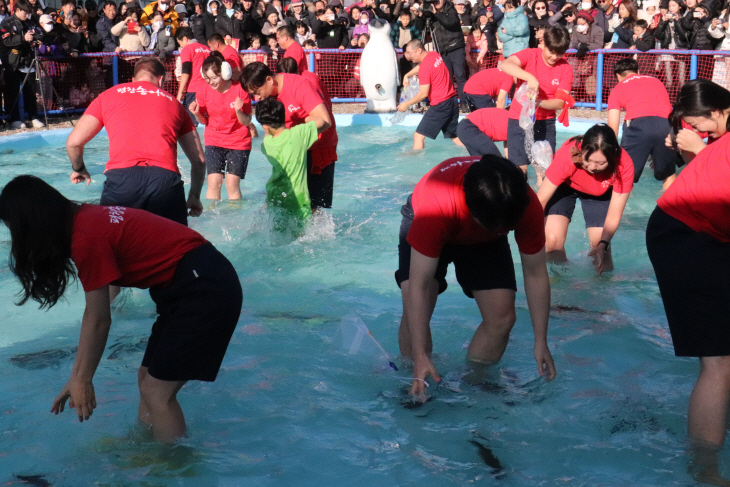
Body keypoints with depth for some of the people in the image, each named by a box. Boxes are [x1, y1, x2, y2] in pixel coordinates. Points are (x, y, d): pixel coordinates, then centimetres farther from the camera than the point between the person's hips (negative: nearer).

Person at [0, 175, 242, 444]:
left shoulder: (86, 238, -18)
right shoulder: (87, 219, 9)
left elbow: (98, 321, -10)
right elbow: (93, 315, 12)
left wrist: (82, 380, 2)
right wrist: (77, 376, 15)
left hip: (204, 289, -9)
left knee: (157, 391, -3)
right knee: (148, 378, 16)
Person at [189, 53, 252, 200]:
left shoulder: (240, 90, -12)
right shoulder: (204, 93, -5)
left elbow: (247, 122, -9)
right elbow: (205, 121, 6)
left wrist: (238, 111, -28)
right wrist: (197, 114, -15)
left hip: (238, 143, -2)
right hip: (214, 142, 2)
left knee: (232, 183, -6)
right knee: (214, 181, -8)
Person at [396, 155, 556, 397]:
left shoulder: (527, 206, -35)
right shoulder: (435, 204, -46)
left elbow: (535, 274, -21)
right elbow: (418, 286, -43)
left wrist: (541, 343, -21)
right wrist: (420, 357, -46)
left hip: (484, 241, 3)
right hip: (427, 229, -3)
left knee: (502, 316, -11)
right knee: (415, 312, -22)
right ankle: (414, 392, 0)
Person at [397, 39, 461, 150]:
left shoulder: (425, 67, -16)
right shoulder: (435, 55, 8)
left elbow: (424, 94, -17)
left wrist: (407, 104, -7)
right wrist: (407, 75, 16)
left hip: (440, 105, -9)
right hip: (453, 100, 9)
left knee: (418, 136, -5)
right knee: (454, 136, 18)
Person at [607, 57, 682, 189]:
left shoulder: (618, 89, 24)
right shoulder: (656, 81, 34)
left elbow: (613, 128, 18)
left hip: (638, 125, -3)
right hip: (666, 123, 3)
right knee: (668, 175, 20)